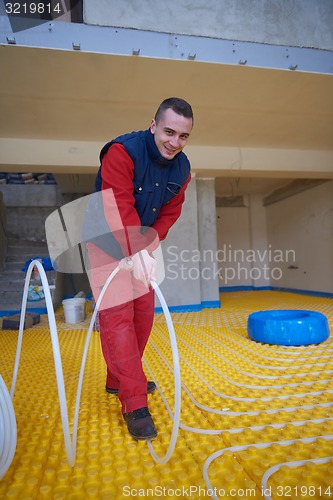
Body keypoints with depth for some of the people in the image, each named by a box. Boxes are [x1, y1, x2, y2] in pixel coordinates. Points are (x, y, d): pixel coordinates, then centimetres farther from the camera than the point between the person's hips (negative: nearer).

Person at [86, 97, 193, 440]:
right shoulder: (122, 152, -22)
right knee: (117, 314, -13)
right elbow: (119, 207, -32)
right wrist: (135, 254, -42)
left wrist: (146, 248, -17)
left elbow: (169, 214, -4)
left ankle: (118, 380, 29)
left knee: (143, 312, 9)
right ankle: (134, 403, -4)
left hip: (142, 244, 7)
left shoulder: (182, 169, -3)